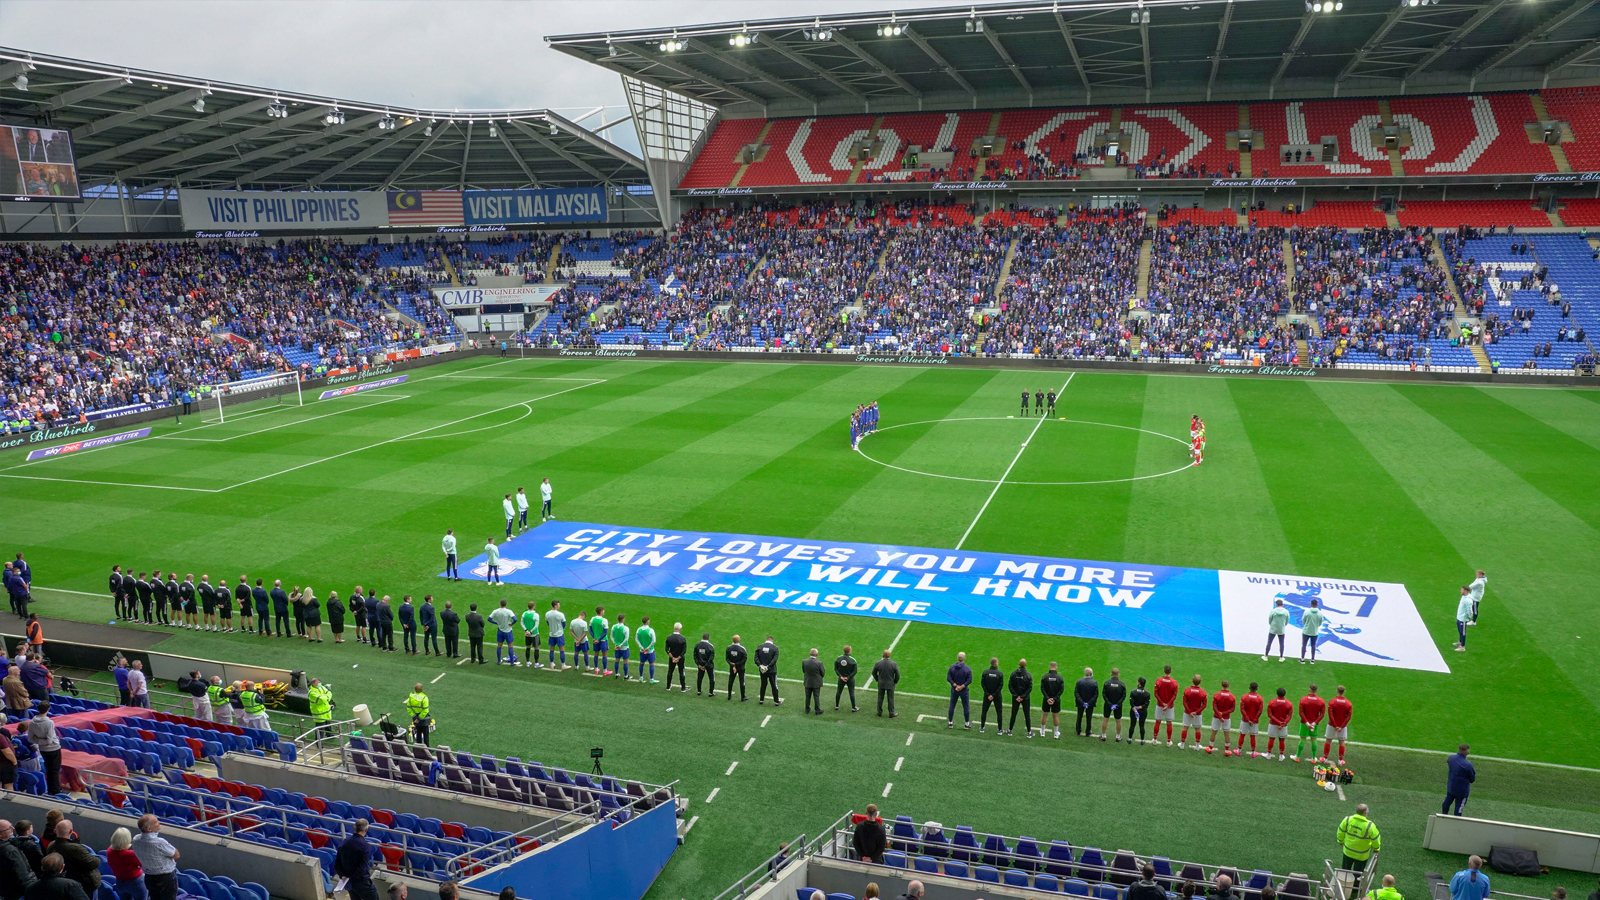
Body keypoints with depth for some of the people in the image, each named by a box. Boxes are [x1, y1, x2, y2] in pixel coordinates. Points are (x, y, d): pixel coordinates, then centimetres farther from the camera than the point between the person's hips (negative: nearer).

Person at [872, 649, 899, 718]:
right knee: (890, 699, 11)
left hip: (881, 684, 1)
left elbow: (874, 673, -1)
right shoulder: (894, 664, -17)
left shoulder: (878, 663, -14)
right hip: (890, 684, -1)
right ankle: (891, 713, 22)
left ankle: (879, 712, 29)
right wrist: (895, 682, 7)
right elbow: (897, 675, -10)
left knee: (880, 698, 16)